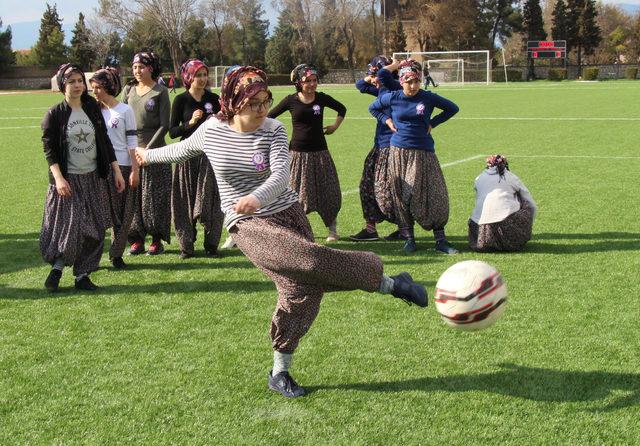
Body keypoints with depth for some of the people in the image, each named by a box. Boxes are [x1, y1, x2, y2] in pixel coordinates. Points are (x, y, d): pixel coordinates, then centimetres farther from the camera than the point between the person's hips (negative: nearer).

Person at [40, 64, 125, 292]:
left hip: (93, 178, 4)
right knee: (70, 226, -9)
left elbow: (105, 142, 10)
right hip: (68, 179, -4)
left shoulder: (93, 109, 5)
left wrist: (116, 171, 7)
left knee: (94, 230, 3)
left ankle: (82, 275, 13)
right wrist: (58, 178, -19)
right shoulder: (54, 114, -6)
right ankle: (57, 267, 13)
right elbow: (49, 149, -8)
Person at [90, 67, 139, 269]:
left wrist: (135, 169, -7)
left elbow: (132, 142, -3)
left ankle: (116, 254, 12)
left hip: (121, 167, -3)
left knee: (121, 213, 2)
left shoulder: (125, 111, -2)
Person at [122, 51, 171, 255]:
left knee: (154, 196, -1)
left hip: (154, 149, -4)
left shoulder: (160, 92, -2)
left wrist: (148, 149, -12)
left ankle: (157, 240, 8)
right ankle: (137, 239, 11)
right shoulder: (128, 90, 11)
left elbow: (164, 125, -6)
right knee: (132, 197, 3)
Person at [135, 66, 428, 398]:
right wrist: (149, 155, 36)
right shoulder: (212, 130, -3)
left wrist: (257, 198, -42)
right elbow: (183, 149, 19)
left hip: (288, 214, 2)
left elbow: (280, 177, -21)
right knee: (310, 260, -26)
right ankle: (389, 284, -9)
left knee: (301, 288, -8)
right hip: (248, 224, -2)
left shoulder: (274, 130, -5)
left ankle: (280, 372, 11)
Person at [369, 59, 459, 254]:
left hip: (423, 152, -1)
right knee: (402, 195, 2)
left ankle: (440, 240, 1)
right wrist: (387, 120, 5)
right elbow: (373, 108, 18)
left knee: (433, 194, -5)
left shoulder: (428, 98, -2)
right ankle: (408, 238, 14)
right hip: (400, 152, 1)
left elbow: (452, 108, 11)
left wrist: (433, 123, 3)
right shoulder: (392, 98, 0)